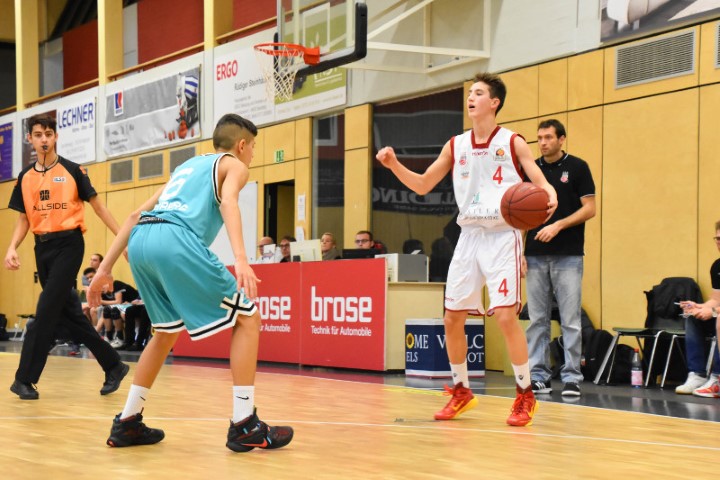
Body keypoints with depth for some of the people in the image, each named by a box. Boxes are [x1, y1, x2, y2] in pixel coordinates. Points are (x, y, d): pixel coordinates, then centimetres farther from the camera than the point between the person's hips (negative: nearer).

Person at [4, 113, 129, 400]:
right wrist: (12, 248, -2)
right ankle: (113, 366, 21)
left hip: (68, 243, -6)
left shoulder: (72, 171, -3)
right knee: (69, 313, 9)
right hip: (42, 247, 6)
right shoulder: (25, 177, 10)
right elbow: (24, 219, 14)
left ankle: (25, 378, -5)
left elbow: (97, 206, 1)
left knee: (46, 311, -11)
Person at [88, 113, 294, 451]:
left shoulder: (188, 166, 37)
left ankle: (127, 423, 25)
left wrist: (105, 269, 31)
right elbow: (228, 202, -7)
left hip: (140, 242, 7)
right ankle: (243, 426, -1)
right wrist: (241, 259, -21)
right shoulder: (234, 165, 17)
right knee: (247, 318, 4)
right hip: (176, 240, -7)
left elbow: (135, 216, 31)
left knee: (167, 331, 27)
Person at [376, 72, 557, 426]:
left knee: (506, 315, -12)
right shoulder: (456, 145, 11)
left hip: (502, 235, -5)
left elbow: (540, 182, -6)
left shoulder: (512, 142, -1)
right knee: (452, 317, 4)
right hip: (469, 234, 5)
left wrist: (548, 197, -29)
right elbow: (422, 185, 15)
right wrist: (394, 164, -1)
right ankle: (461, 391, 21)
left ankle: (525, 396, 1)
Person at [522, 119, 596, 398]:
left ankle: (571, 378, 3)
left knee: (570, 320, -2)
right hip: (535, 256, 4)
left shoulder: (577, 167, 0)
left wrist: (558, 225, -16)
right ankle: (538, 376, 11)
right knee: (537, 320, 5)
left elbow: (589, 208, -4)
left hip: (568, 256, -3)